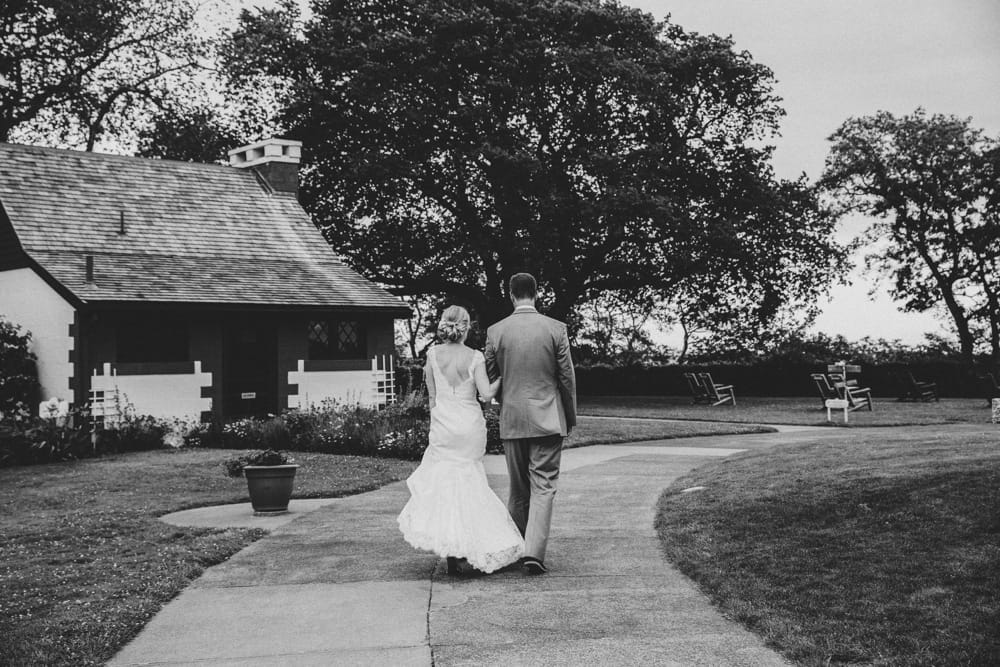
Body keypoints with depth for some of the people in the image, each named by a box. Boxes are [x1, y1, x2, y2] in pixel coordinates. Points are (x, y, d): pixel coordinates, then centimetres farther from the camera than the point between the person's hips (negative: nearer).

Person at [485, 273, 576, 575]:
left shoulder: (496, 331, -1)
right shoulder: (555, 329, -5)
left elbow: (489, 378, 6)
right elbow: (567, 377, 0)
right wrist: (571, 417, 12)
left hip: (511, 421, 2)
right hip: (548, 419, -2)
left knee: (518, 489, 14)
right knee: (543, 487, 0)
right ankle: (534, 552, -12)